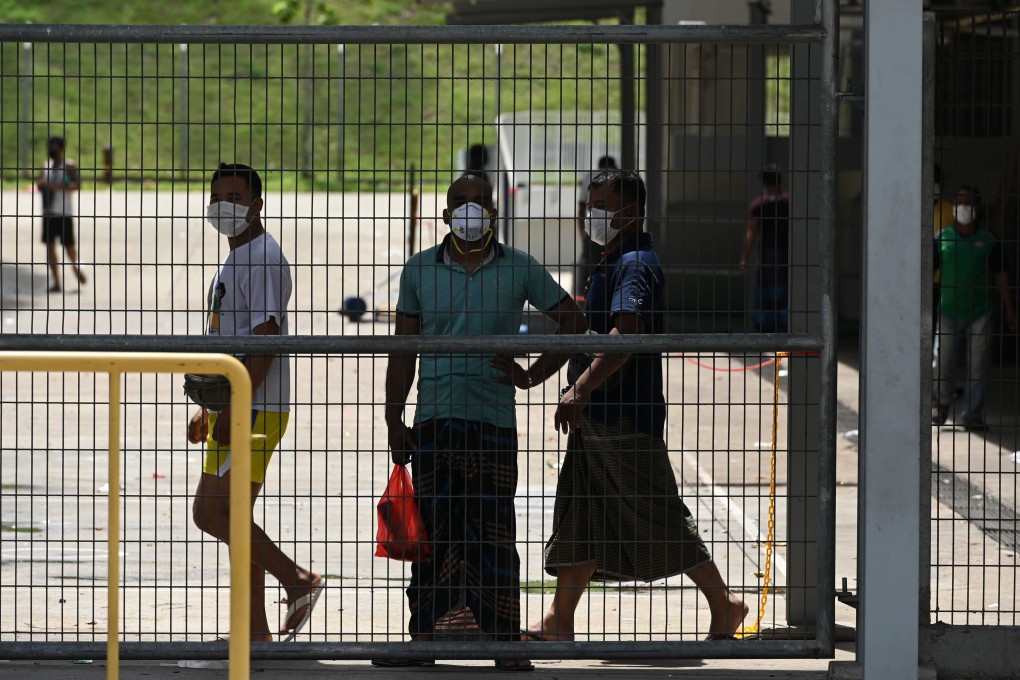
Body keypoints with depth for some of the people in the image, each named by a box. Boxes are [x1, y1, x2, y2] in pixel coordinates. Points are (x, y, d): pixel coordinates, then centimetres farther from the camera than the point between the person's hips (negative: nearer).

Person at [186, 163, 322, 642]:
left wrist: (234, 408, -24)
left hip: (255, 410, -10)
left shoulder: (263, 258, -13)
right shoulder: (234, 260, 19)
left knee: (213, 514, -14)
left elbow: (265, 341, -20)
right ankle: (255, 633, 12)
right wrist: (208, 409, 24)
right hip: (229, 409, 10)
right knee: (233, 519, 9)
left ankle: (297, 580, -6)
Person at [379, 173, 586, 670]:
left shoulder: (518, 269, 5)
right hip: (433, 422, 2)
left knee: (493, 538, -4)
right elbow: (403, 350, 10)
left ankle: (506, 646, -2)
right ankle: (422, 640, 9)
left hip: (494, 423, -2)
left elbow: (571, 321, 13)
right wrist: (393, 419, 4)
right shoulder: (420, 270, 9)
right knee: (434, 535, 5)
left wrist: (533, 375, 3)